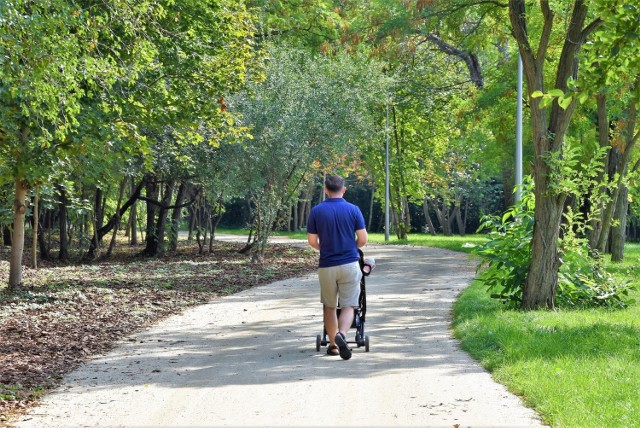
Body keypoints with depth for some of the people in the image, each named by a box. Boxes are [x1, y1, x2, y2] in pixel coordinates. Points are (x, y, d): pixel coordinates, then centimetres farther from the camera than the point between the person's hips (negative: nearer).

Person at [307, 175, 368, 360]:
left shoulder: (316, 211, -2)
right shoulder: (353, 209, -3)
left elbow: (312, 241, 0)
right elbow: (363, 239, -3)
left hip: (326, 265, 1)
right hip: (349, 264, -1)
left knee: (329, 306, 16)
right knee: (348, 306, 1)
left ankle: (333, 344, 18)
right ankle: (341, 335, -24)